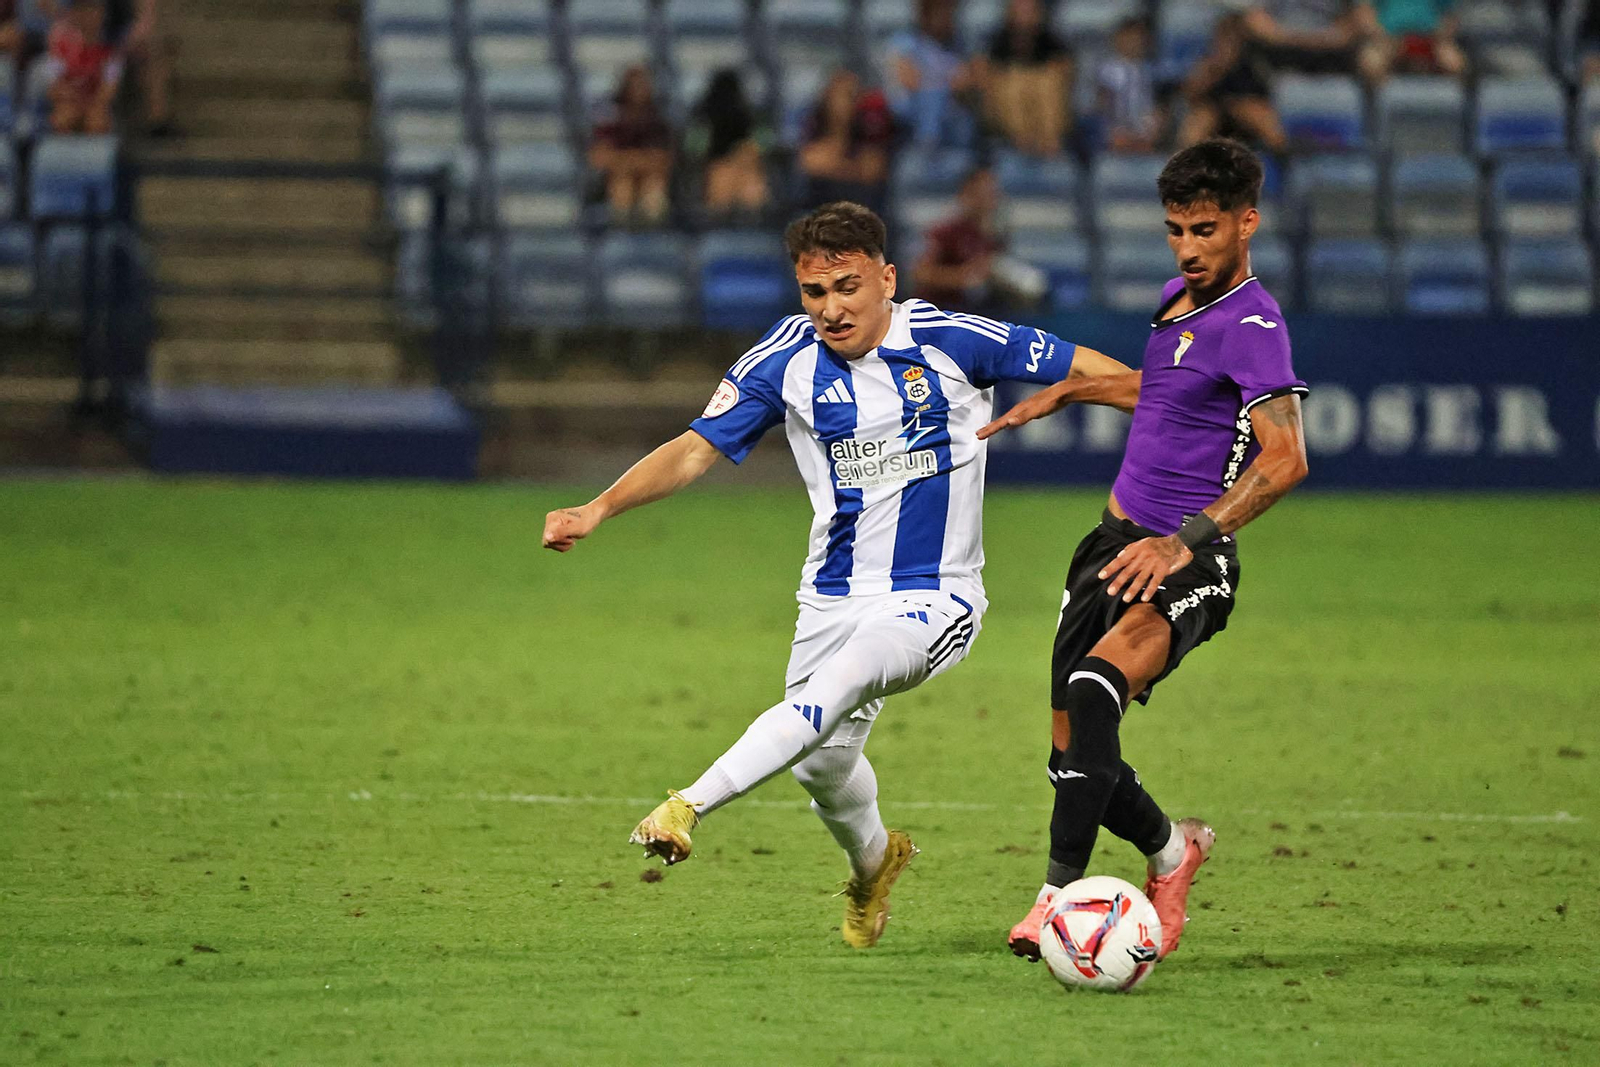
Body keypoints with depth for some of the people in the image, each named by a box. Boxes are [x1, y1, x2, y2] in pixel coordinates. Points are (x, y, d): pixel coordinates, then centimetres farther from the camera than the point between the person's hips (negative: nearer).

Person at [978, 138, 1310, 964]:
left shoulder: (1251, 324, -14)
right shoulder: (1178, 299, 13)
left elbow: (1285, 458, -26)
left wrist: (1187, 541, -33)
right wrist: (1067, 392, 36)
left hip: (1186, 569, -8)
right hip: (1117, 543, 8)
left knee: (1094, 686, -34)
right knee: (1072, 758, 6)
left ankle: (1062, 888, -33)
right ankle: (1169, 848, 33)